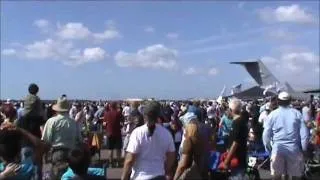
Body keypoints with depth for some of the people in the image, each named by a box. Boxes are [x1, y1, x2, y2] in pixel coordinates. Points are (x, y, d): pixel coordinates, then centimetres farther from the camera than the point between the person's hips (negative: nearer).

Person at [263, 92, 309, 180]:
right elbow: (304, 133, -2)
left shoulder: (272, 114, -3)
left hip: (278, 149, 0)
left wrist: (268, 148, 12)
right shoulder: (297, 113, -2)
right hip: (294, 149, 0)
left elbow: (266, 135, -2)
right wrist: (303, 149, 8)